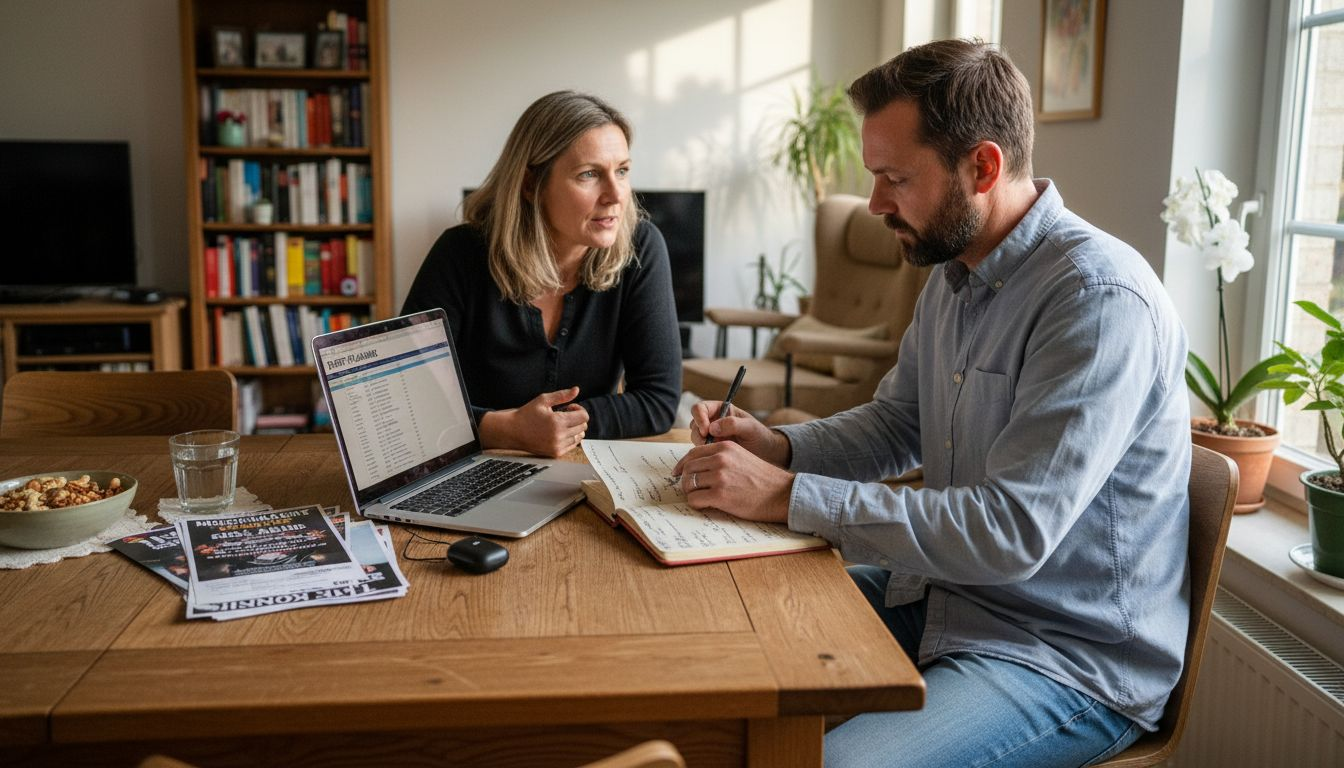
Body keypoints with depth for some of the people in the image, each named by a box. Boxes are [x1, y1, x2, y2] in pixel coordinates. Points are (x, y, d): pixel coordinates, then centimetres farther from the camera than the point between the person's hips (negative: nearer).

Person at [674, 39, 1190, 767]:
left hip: (1067, 657, -8)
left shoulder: (1101, 299, -24)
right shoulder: (955, 276, 5)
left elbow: (1010, 533, -30)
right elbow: (894, 424, 17)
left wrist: (787, 496, -27)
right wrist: (776, 446, -3)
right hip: (942, 593, 8)